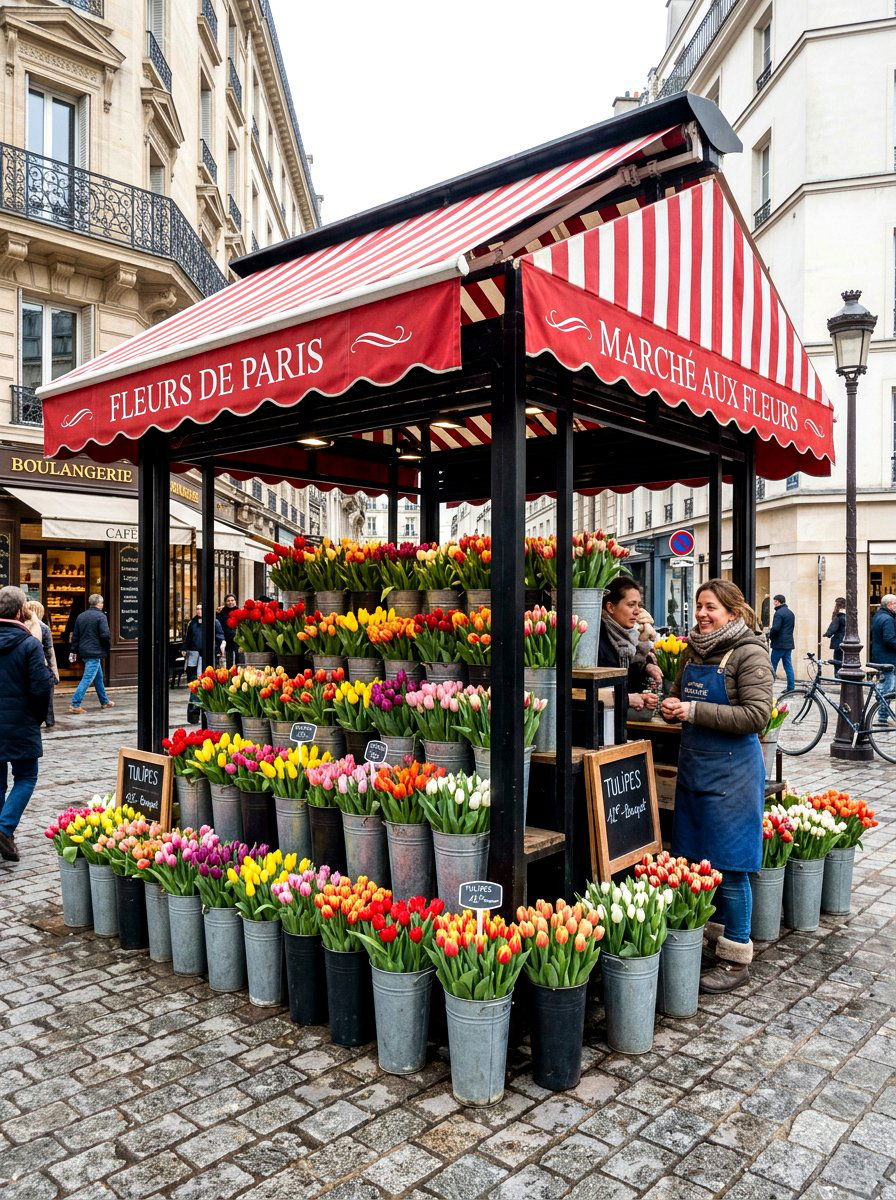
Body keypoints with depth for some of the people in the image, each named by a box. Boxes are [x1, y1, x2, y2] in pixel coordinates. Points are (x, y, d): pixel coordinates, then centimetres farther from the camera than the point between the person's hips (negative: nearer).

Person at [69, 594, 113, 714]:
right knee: (87, 678, -7)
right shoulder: (101, 616, -11)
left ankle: (104, 702, 28)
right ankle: (75, 705, -11)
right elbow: (105, 635, -18)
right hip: (95, 652, -8)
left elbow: (75, 636, 14)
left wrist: (74, 651, 19)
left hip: (84, 652, 8)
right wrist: (108, 646, 0)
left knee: (99, 677, 19)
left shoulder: (81, 616, 12)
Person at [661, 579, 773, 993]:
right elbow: (680, 691, 22)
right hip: (693, 762, 7)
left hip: (731, 768, -7)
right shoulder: (695, 649, 9)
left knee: (729, 865, 0)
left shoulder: (749, 654, -12)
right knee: (697, 858, 14)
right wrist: (673, 705, -1)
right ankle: (710, 935, 30)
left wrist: (696, 711, -20)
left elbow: (756, 715, -18)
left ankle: (736, 958, 14)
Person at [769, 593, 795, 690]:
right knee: (788, 666, 8)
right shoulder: (791, 613, 15)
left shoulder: (779, 613, -14)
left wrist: (769, 637, -3)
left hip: (779, 644, -8)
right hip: (789, 644, 8)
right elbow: (791, 627, 18)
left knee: (772, 666, -2)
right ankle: (791, 689, 8)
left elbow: (775, 628, -21)